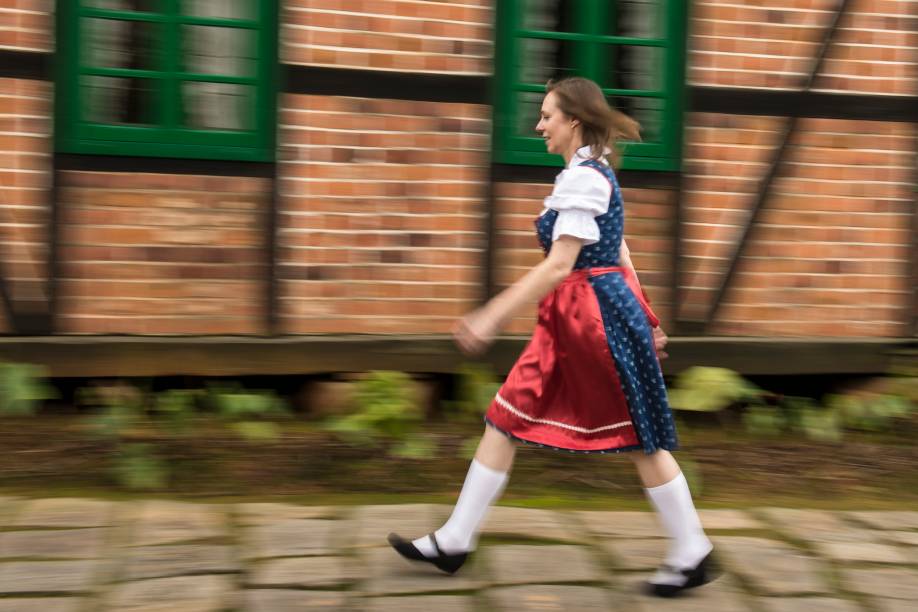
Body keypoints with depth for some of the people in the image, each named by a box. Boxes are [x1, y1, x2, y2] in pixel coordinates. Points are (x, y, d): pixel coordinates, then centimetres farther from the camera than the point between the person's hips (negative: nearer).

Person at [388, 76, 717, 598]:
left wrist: (491, 317, -21)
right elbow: (620, 256, 17)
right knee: (506, 420, 8)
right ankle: (455, 540, 14)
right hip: (571, 320, 10)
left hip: (594, 315, -10)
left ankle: (692, 555, 14)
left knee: (640, 438, 0)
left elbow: (558, 266, -22)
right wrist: (645, 321, 21)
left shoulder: (583, 177, -17)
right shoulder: (595, 173, 14)